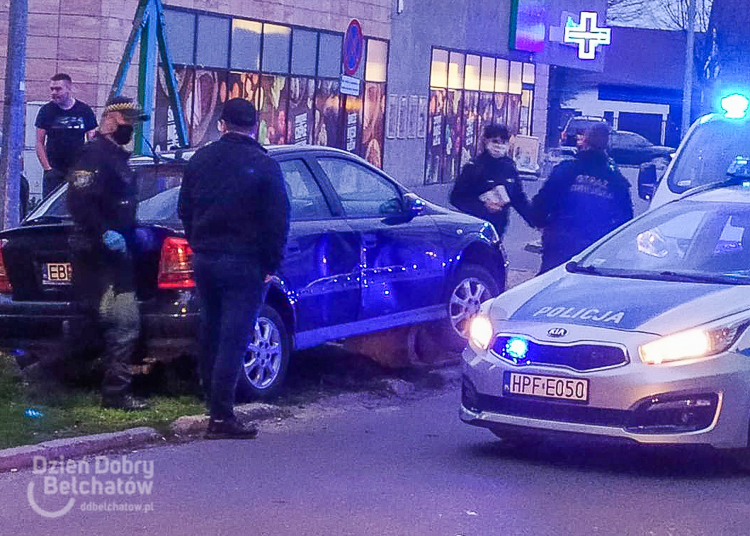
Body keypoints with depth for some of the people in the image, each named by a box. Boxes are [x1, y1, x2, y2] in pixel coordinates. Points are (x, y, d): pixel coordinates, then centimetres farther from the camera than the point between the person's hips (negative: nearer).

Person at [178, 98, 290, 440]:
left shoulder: (199, 161, 7)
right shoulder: (264, 165, -8)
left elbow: (185, 212, 14)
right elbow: (277, 220, -10)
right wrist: (271, 264, -3)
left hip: (205, 260, 5)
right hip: (245, 264, -5)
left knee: (210, 337, 16)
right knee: (232, 341, -6)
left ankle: (215, 405, 25)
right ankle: (221, 417, -10)